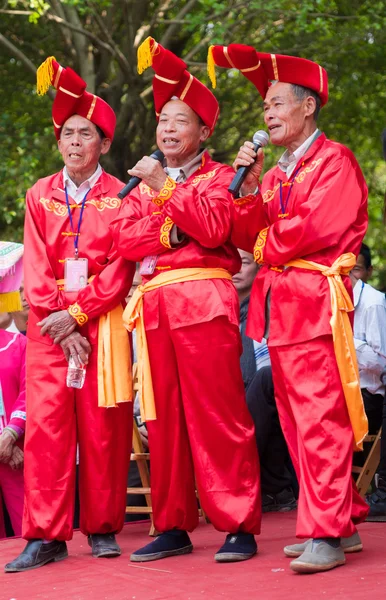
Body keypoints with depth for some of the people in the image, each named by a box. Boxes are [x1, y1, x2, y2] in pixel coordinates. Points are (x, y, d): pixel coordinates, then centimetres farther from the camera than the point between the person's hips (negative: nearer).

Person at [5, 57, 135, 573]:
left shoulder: (121, 197, 4)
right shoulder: (40, 196, 12)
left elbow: (120, 269, -3)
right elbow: (36, 267, 5)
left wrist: (77, 314, -12)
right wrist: (58, 322, -7)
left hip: (102, 320, -2)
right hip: (50, 322, 2)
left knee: (102, 427, -2)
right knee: (45, 423, -6)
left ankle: (103, 529, 9)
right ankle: (46, 536, -4)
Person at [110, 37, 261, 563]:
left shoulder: (218, 177, 8)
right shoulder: (142, 185, 22)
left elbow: (213, 226, -11)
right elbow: (122, 238, 7)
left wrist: (166, 188, -11)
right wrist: (170, 231, -7)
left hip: (203, 302, -5)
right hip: (153, 306, 5)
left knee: (216, 415, -8)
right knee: (163, 418, 4)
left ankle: (239, 525, -6)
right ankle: (173, 527, 9)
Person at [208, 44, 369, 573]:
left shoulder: (335, 161, -3)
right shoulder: (275, 172, 22)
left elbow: (316, 228, -16)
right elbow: (246, 237, 13)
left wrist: (266, 244, -1)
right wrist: (250, 188, -2)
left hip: (315, 303, -9)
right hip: (277, 307, 9)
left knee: (319, 420, -12)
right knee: (296, 421, 9)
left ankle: (326, 535, -12)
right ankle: (343, 521, 16)